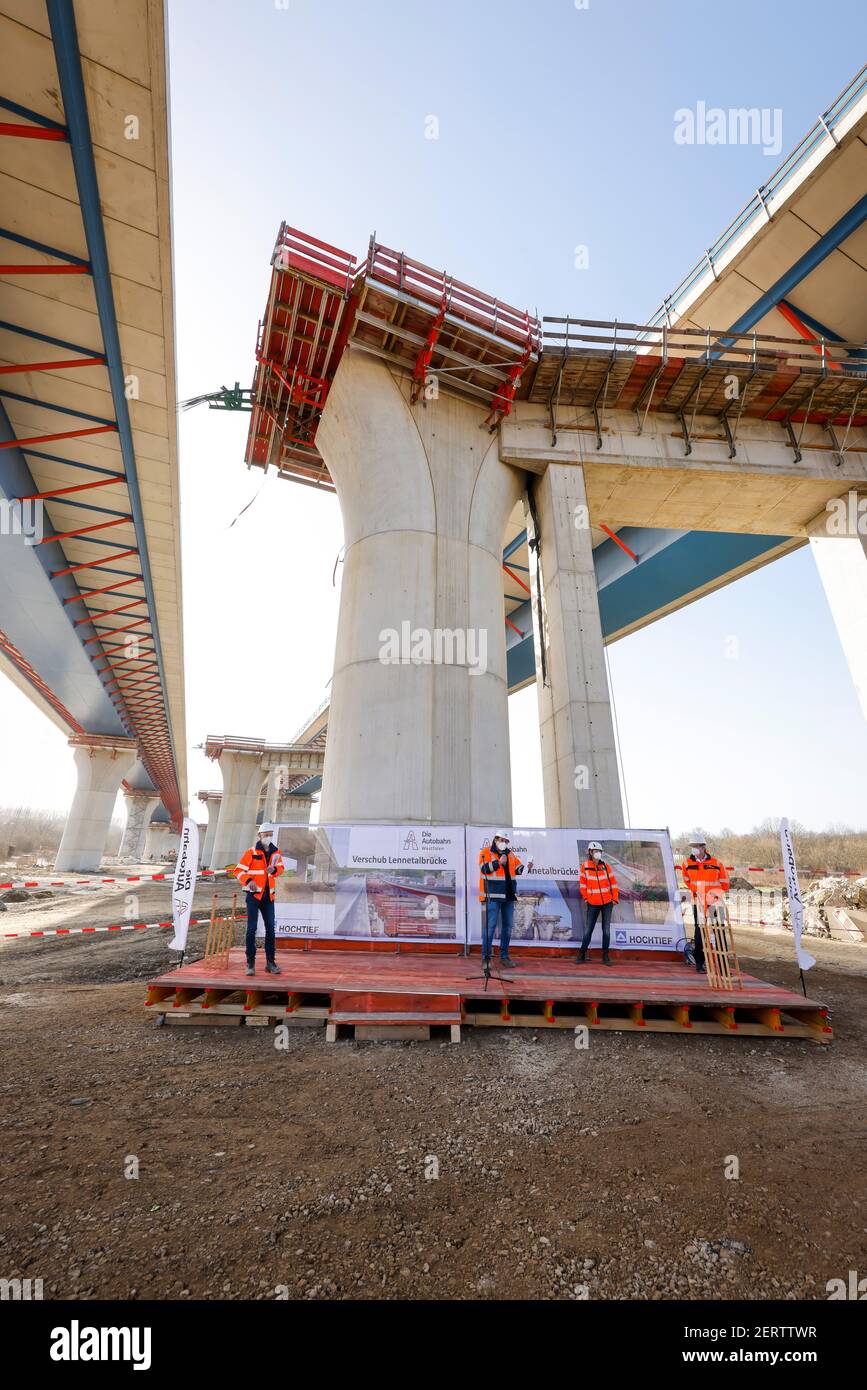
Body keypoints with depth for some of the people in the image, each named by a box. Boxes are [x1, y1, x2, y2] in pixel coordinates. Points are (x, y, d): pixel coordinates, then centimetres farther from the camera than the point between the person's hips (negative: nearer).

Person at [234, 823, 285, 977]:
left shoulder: (276, 852, 6)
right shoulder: (251, 852, -6)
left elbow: (281, 868, 9)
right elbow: (239, 870, -7)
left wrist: (274, 870, -14)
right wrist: (248, 881, -24)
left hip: (268, 895, 4)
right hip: (254, 894, -4)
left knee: (270, 929, 6)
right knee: (251, 929, -2)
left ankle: (270, 962, 16)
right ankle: (250, 963, 9)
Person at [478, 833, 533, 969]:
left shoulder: (510, 855, 14)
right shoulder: (486, 853, -4)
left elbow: (519, 869, 13)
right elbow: (485, 868, -18)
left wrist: (527, 868, -6)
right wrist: (499, 862, -24)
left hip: (509, 896, 6)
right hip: (493, 896, -6)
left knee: (507, 927, 12)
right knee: (490, 926, -6)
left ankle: (504, 956, 23)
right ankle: (486, 957, 4)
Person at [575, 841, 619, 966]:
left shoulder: (606, 866, -4)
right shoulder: (585, 866, -6)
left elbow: (613, 883, 2)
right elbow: (583, 883, 2)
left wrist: (615, 899, -1)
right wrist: (586, 897, 1)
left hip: (607, 902, 1)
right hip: (593, 903, -1)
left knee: (606, 929, 4)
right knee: (588, 929, 0)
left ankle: (605, 955, 17)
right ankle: (582, 954, 14)